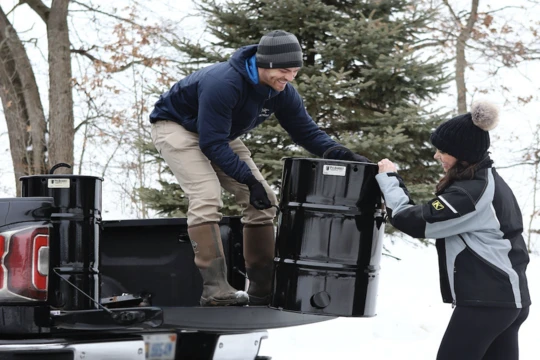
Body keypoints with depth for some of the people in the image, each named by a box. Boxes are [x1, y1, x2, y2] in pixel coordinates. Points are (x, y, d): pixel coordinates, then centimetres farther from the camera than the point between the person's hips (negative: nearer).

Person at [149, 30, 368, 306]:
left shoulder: (282, 92, -14)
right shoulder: (223, 84, -38)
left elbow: (306, 132, -5)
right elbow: (212, 144, -36)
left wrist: (340, 154, -23)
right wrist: (249, 179, -38)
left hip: (220, 135, 8)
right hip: (176, 127, -8)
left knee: (263, 200, -1)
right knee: (207, 196, -28)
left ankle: (263, 287, 3)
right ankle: (214, 288, -30)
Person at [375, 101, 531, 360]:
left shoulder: (470, 193, -18)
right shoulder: (491, 181, 14)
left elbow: (411, 221, -15)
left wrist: (388, 179, -2)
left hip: (486, 301, -10)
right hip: (508, 298, 10)